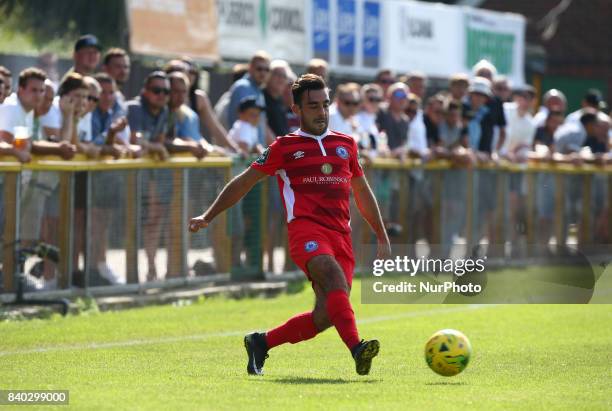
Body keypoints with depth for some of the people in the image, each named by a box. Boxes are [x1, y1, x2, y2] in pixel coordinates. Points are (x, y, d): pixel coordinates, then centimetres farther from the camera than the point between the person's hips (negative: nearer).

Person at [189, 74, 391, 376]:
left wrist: (382, 237, 30)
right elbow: (243, 183, 17)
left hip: (341, 236, 4)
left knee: (325, 316, -8)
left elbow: (362, 193, 32)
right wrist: (208, 217, 13)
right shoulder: (284, 147, 11)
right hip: (306, 230, -4)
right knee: (335, 280, -33)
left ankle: (261, 343, 13)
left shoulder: (346, 144, 21)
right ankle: (357, 349, -50)